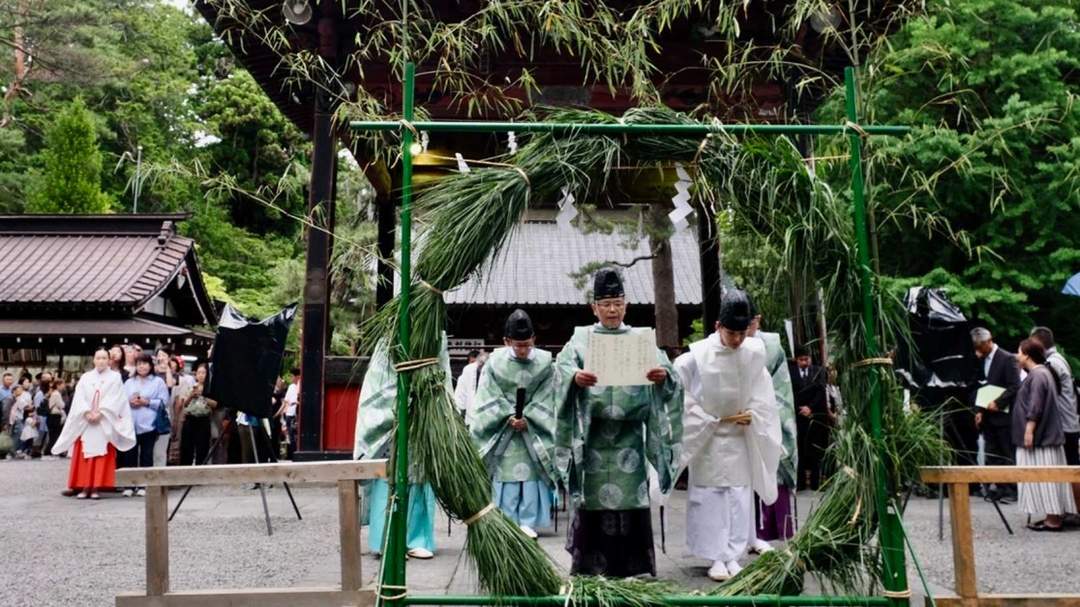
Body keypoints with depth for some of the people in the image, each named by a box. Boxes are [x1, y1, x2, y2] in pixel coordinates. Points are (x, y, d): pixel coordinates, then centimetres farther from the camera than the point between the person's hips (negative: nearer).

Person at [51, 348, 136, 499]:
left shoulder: (115, 377, 5)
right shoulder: (85, 377, 12)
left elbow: (114, 399, -5)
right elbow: (79, 398, 3)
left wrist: (100, 413, -16)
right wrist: (87, 412, -13)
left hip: (105, 423, -3)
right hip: (85, 422, 3)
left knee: (102, 456, -6)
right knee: (84, 455, 0)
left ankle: (96, 487, -4)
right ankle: (85, 487, 2)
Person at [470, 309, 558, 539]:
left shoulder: (544, 363, -4)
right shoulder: (495, 362, -4)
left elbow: (545, 400, -4)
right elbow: (490, 398, -4)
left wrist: (527, 419, -14)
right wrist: (509, 417, -15)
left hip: (533, 433, 0)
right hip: (502, 431, 0)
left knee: (531, 476, -1)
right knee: (505, 476, 0)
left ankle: (528, 522, 7)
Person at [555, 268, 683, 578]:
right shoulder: (581, 338, 8)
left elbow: (664, 368, -2)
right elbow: (563, 365, -9)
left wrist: (663, 375, -26)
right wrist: (575, 377, -31)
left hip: (630, 433, 1)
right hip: (593, 434, -1)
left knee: (632, 499, 0)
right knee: (594, 499, -1)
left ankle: (633, 569, 11)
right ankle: (590, 568, 9)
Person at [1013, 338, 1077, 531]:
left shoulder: (1037, 375, -16)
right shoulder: (1041, 372, 15)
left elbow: (1035, 408, -21)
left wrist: (1029, 431, -21)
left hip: (1039, 436, -10)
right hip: (1045, 435, 10)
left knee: (1043, 477, -6)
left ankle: (1052, 519, -3)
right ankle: (1054, 515, 15)